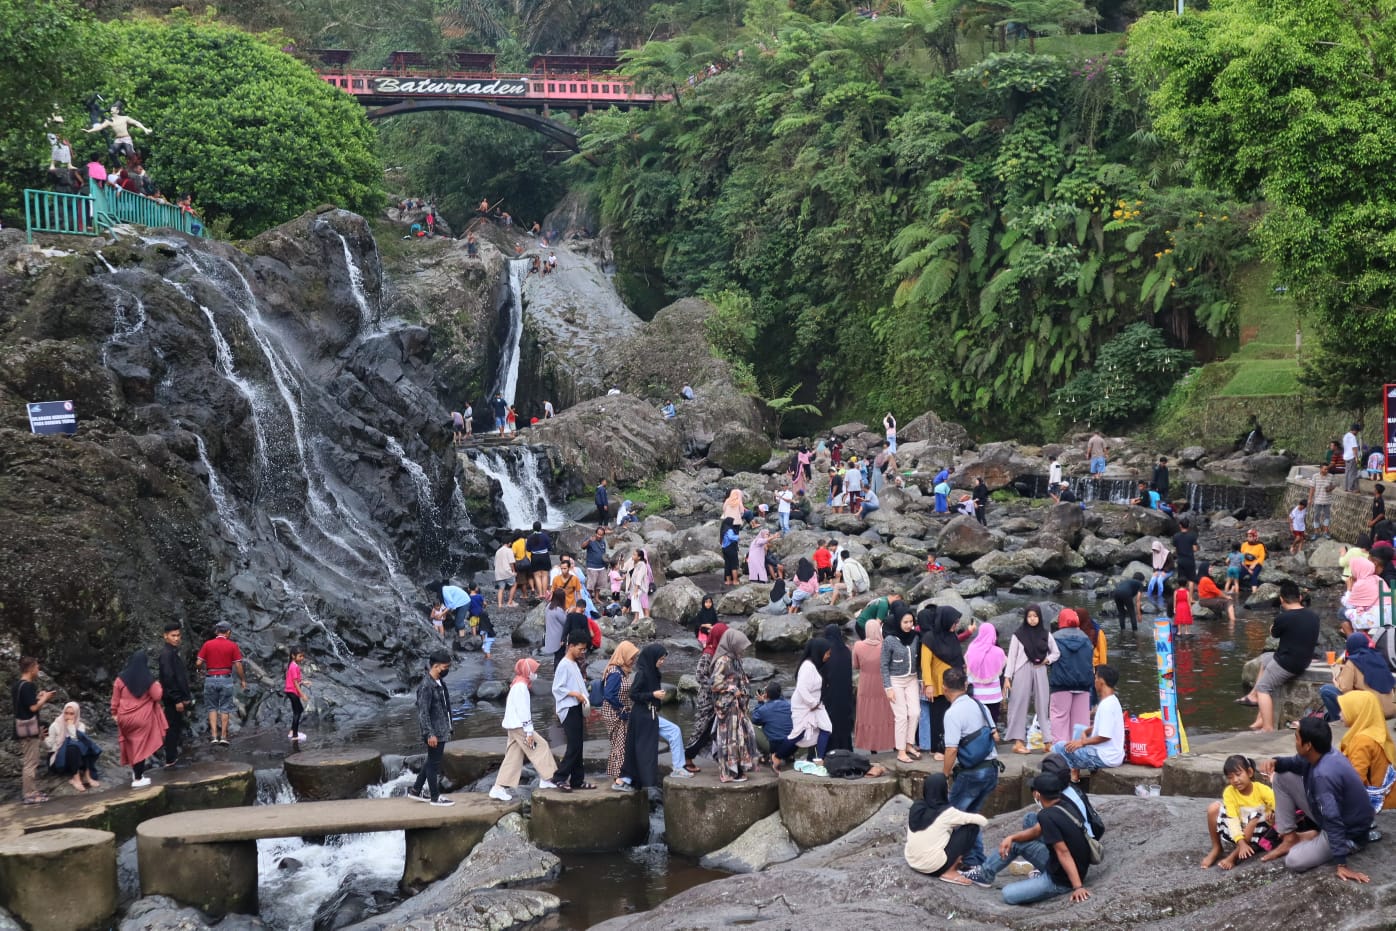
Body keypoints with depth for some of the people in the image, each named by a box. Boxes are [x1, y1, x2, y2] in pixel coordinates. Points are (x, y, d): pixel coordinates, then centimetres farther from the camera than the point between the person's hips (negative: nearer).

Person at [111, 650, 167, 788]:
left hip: (125, 718, 2)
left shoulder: (121, 678, -5)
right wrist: (157, 686, 15)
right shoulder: (149, 680, -10)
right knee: (141, 747, 4)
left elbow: (115, 699, 1)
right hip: (143, 718, -2)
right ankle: (138, 779, 5)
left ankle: (136, 772, 26)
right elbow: (157, 696, -4)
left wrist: (114, 713, 13)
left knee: (132, 746, 18)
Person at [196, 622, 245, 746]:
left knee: (212, 708, 10)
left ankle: (213, 736, 0)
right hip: (226, 679, -1)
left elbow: (198, 663, -3)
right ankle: (223, 737, 5)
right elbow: (238, 665, -4)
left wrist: (203, 669, 19)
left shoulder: (207, 644, 0)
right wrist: (242, 680, 8)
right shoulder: (232, 646, -3)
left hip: (210, 679, 1)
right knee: (225, 708, 8)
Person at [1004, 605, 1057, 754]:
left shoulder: (1046, 634, 7)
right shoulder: (1018, 634, -1)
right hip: (1022, 672, -3)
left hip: (1040, 673, 3)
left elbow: (1056, 653, 16)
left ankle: (1047, 741, 3)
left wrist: (1047, 660, -5)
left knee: (1043, 705, 2)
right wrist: (1007, 677, -7)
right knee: (1019, 705, -3)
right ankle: (1018, 742, -3)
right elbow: (1011, 657, -1)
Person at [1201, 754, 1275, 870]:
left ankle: (1234, 856, -26)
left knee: (1255, 818, -35)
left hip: (1259, 833, -2)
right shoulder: (1229, 792, -13)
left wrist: (1273, 814, -47)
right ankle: (1216, 848, -4)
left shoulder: (1262, 790, -17)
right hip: (1240, 832, 2)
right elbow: (1233, 820, -21)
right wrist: (1241, 842, -34)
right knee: (1214, 808, -17)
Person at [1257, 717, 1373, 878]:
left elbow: (1334, 822, -37)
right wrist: (1275, 762, -10)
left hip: (1349, 832, -9)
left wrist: (1342, 865, -35)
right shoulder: (1320, 754, -8)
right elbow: (1295, 763, 14)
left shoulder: (1324, 775, -37)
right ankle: (1290, 839, 10)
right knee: (1281, 777, 2)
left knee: (1294, 861, -23)